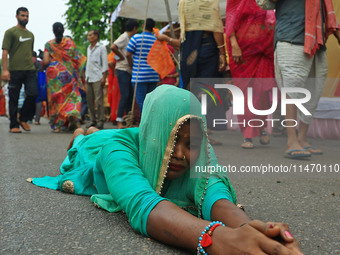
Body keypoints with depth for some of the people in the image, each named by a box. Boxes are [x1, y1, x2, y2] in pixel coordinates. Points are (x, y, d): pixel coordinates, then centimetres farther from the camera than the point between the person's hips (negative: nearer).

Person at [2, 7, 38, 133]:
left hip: (30, 70, 5)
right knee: (14, 99, 1)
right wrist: (5, 69, -14)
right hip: (15, 70, -4)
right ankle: (14, 125, 9)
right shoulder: (10, 32, 1)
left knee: (33, 94, -9)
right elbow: (5, 51, -5)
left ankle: (23, 118, 10)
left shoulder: (31, 34, 19)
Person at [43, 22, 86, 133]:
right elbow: (76, 58, -1)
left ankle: (56, 125, 3)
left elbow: (46, 61, -9)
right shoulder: (69, 41, 0)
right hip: (68, 73, 1)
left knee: (56, 98, 5)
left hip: (53, 73, 0)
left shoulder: (49, 44, -3)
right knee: (72, 95, 9)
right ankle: (72, 113, -20)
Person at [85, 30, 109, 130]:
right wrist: (86, 76, 16)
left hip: (97, 78, -7)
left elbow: (105, 63, -4)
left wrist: (104, 77, -12)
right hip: (89, 78, 7)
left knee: (99, 100, -8)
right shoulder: (88, 48, 20)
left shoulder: (101, 48, 1)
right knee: (89, 100, 5)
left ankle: (101, 120, -3)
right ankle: (93, 120, 12)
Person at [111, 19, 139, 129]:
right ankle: (119, 121, -10)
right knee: (125, 95, -12)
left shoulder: (129, 38, 17)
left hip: (129, 70, 9)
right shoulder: (124, 37, -10)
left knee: (130, 95, 9)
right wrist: (122, 57, -14)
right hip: (123, 70, -9)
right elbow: (113, 47, -24)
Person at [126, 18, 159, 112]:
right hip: (154, 76, 4)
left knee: (141, 101, -3)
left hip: (140, 76, -4)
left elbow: (128, 54, -6)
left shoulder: (136, 38, -4)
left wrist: (132, 66, 8)